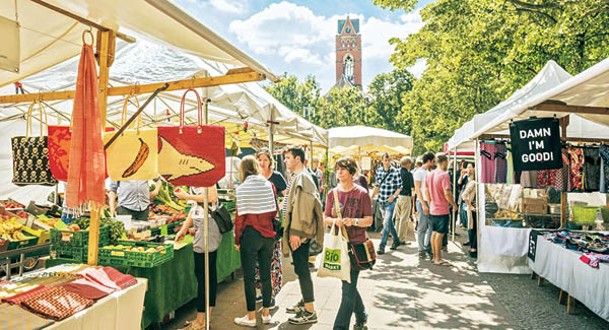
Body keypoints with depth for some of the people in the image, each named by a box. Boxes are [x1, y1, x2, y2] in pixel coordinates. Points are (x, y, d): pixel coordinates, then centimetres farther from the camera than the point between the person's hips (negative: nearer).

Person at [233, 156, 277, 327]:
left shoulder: (242, 188, -10)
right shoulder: (269, 185, 1)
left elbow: (240, 217, -10)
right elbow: (274, 212, 4)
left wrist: (237, 240, 0)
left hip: (250, 235, -4)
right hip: (268, 234, 4)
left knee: (249, 277, 7)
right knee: (266, 275, 14)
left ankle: (251, 317, 16)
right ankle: (266, 313, 25)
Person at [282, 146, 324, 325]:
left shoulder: (302, 178, -16)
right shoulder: (297, 177, 15)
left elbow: (301, 206, -23)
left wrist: (296, 232, -23)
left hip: (300, 232, -10)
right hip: (296, 231, 10)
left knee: (302, 269, -4)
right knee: (300, 268, 17)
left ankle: (310, 312, 5)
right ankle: (305, 302, 31)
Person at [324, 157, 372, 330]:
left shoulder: (362, 193, -6)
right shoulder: (332, 193, 6)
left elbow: (369, 220, -4)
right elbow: (325, 218, 8)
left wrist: (354, 221, -22)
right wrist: (334, 220, -13)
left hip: (356, 245, -5)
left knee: (348, 288, -4)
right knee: (349, 285, 18)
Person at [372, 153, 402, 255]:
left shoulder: (395, 172, -8)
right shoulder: (379, 171, 6)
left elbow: (399, 187, -4)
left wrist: (393, 196, -17)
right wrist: (372, 196, 8)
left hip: (390, 201, -5)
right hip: (381, 200, 5)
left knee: (386, 223, -9)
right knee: (389, 222, 17)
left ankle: (382, 246, -7)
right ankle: (396, 240, 34)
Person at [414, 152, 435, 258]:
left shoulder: (429, 172, 16)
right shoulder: (419, 172, -7)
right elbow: (417, 189, -12)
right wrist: (423, 204, -17)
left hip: (430, 202, 7)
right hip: (422, 202, -7)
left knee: (431, 226, 7)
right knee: (422, 227, -1)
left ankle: (427, 247, 17)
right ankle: (421, 250, 7)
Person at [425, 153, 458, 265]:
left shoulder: (429, 175, 6)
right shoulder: (444, 175, -18)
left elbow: (426, 191, 11)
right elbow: (447, 193, -22)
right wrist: (454, 204, -7)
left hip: (433, 209, 8)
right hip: (443, 210, -8)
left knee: (434, 232, 14)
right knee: (440, 234, -1)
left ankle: (434, 256, 22)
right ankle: (438, 259, 5)